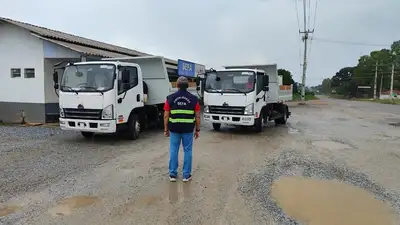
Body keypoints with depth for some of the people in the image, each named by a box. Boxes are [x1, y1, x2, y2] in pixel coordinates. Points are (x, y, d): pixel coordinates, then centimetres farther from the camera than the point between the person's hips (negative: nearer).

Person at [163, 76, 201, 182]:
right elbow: (197, 117, -2)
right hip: (188, 129, 0)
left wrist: (166, 129, 7)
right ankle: (186, 175, 15)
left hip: (174, 129, 1)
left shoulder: (170, 98, -3)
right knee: (187, 151, 8)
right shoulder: (194, 99, -3)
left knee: (173, 151, 11)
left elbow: (166, 116, -3)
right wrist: (197, 130, 7)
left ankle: (173, 174, 17)